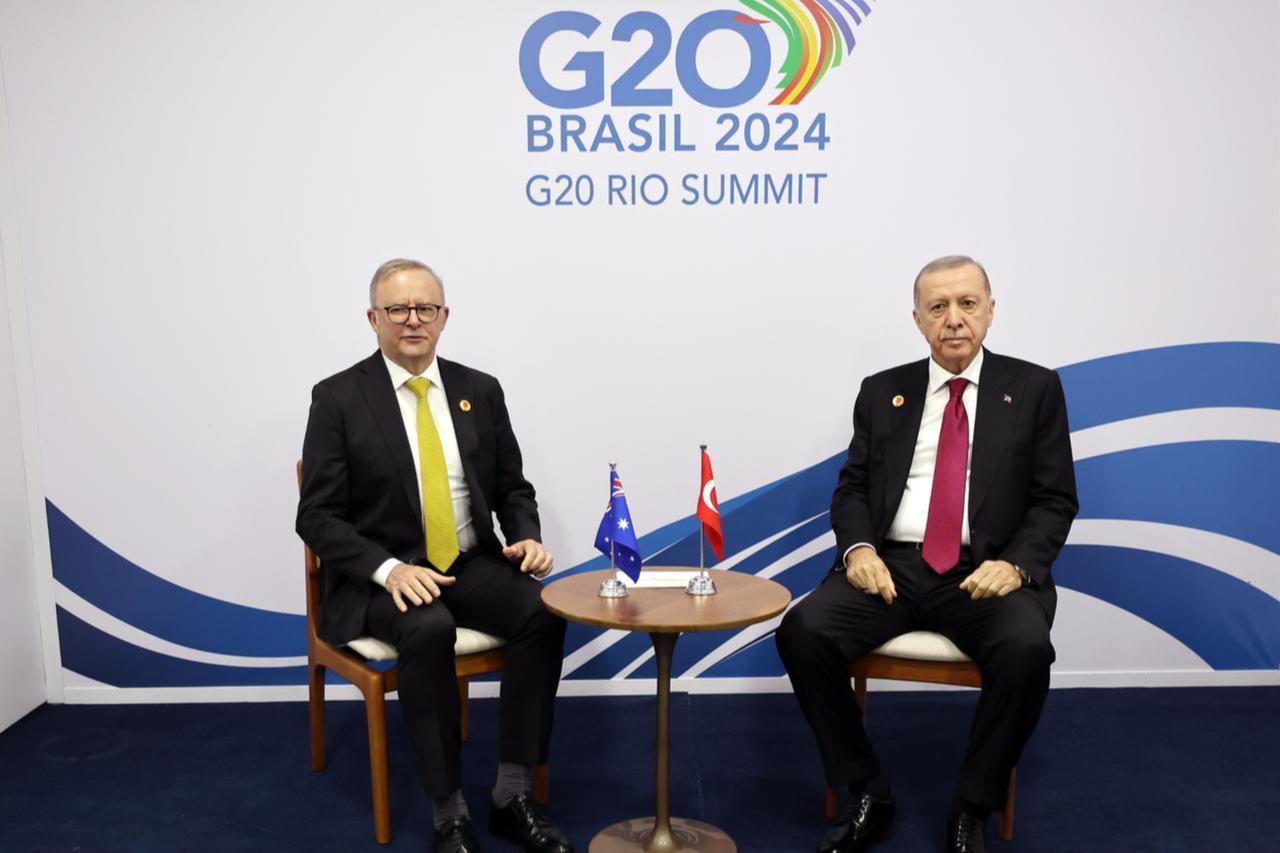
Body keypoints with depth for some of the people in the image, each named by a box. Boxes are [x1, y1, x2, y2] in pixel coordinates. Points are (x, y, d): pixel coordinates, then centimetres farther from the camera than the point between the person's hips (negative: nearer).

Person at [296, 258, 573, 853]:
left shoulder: (481, 390, 6)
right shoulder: (338, 398, -5)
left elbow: (512, 489, 13)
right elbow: (317, 517, -8)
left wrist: (526, 538, -9)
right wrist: (389, 569, -24)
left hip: (471, 564, 4)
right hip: (378, 576, -3)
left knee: (542, 612, -24)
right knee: (428, 629, -35)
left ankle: (512, 796, -12)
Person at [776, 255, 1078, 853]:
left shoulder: (1034, 389, 8)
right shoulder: (882, 391, 13)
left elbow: (1055, 501, 4)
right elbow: (852, 486, 11)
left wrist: (1015, 563, -15)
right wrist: (858, 547, -10)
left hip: (985, 572, -1)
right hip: (890, 567, 2)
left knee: (1026, 648, -33)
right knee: (802, 631, -23)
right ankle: (867, 795, -3)